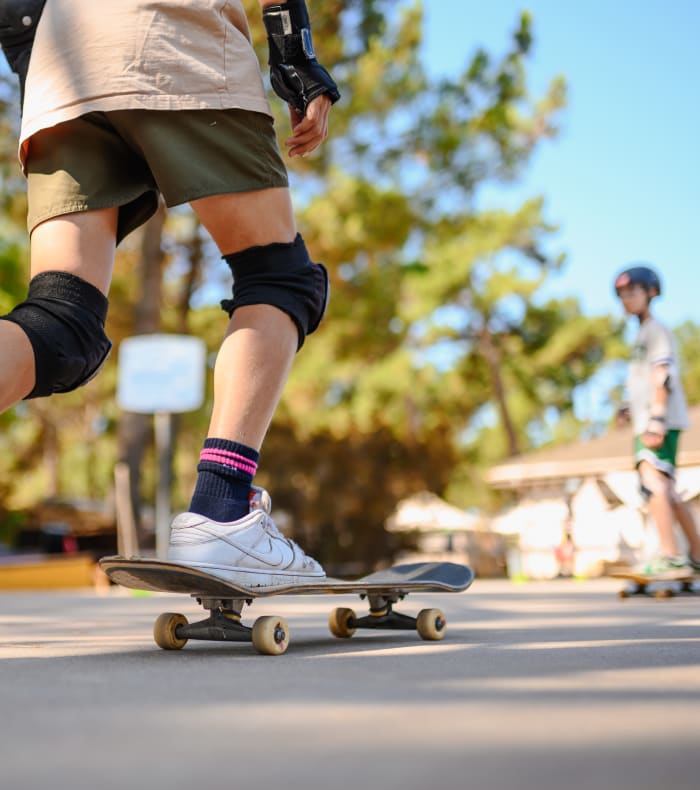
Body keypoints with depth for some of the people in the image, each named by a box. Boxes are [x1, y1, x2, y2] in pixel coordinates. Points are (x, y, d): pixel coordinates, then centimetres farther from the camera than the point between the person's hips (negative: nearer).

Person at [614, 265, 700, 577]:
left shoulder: (657, 330, -6)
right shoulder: (643, 334, 22)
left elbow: (663, 377, -16)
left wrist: (656, 419, -23)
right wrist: (632, 410, 17)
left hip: (662, 422, -10)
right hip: (647, 423, 10)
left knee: (653, 481, -21)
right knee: (666, 490, 14)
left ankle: (670, 555, -26)